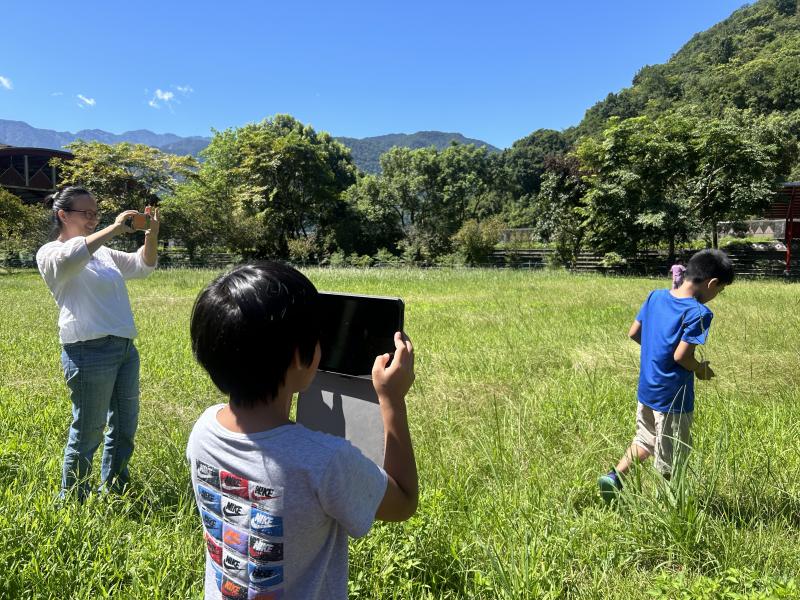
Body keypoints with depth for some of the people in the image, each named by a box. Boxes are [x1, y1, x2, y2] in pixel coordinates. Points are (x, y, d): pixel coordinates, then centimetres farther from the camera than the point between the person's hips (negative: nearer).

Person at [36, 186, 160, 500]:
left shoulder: (102, 252, 17)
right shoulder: (50, 253, -4)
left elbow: (142, 266, 18)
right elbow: (70, 257, -28)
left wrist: (151, 236, 0)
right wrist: (114, 229, -23)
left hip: (125, 348, 8)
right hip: (90, 352, -8)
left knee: (124, 426, 16)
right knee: (88, 432, 3)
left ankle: (113, 490, 32)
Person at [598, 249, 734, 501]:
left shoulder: (656, 296, 0)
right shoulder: (698, 313, -20)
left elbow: (633, 333, 5)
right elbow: (681, 356, -24)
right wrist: (700, 369, -4)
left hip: (646, 390, 7)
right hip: (673, 398, -6)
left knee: (645, 440, 25)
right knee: (669, 458, 13)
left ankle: (613, 476, 14)